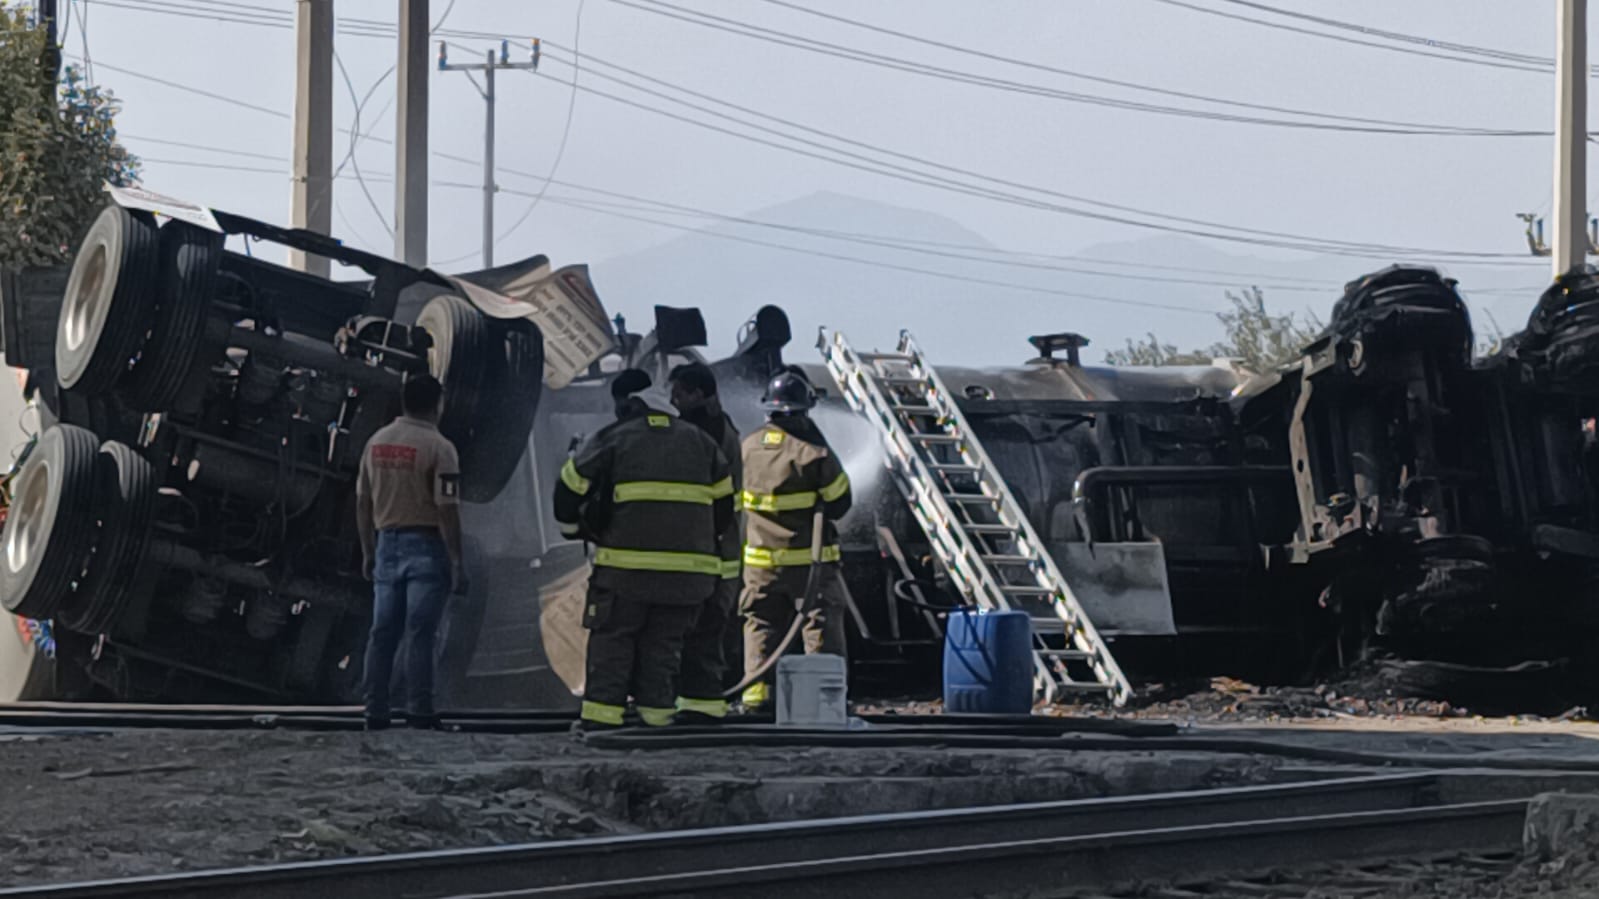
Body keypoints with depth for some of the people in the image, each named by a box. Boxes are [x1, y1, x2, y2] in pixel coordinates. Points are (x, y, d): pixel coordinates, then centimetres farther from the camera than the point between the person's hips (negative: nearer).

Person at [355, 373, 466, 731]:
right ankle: (419, 712, -8)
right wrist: (456, 563, -11)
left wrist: (368, 551, 20)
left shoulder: (376, 442, 8)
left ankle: (375, 712, 7)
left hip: (387, 544, 5)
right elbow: (447, 510, -15)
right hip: (426, 547, -5)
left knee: (382, 633, 7)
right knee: (419, 634, -6)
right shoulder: (438, 447, -11)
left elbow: (363, 502, 12)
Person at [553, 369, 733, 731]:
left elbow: (571, 484, 5)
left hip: (627, 565, -3)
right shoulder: (699, 440, 15)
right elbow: (724, 499, 19)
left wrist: (572, 526, 22)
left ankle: (602, 713, -2)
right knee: (664, 643, 11)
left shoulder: (614, 439, 2)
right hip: (691, 567, 3)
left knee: (611, 639, 4)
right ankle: (657, 713, 5)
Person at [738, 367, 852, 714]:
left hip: (760, 561, 4)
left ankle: (756, 692, 6)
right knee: (821, 624, 3)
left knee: (761, 625, 11)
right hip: (811, 561, -4)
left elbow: (737, 500, 13)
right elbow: (839, 503, -7)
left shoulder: (748, 448, 1)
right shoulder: (813, 452, -15)